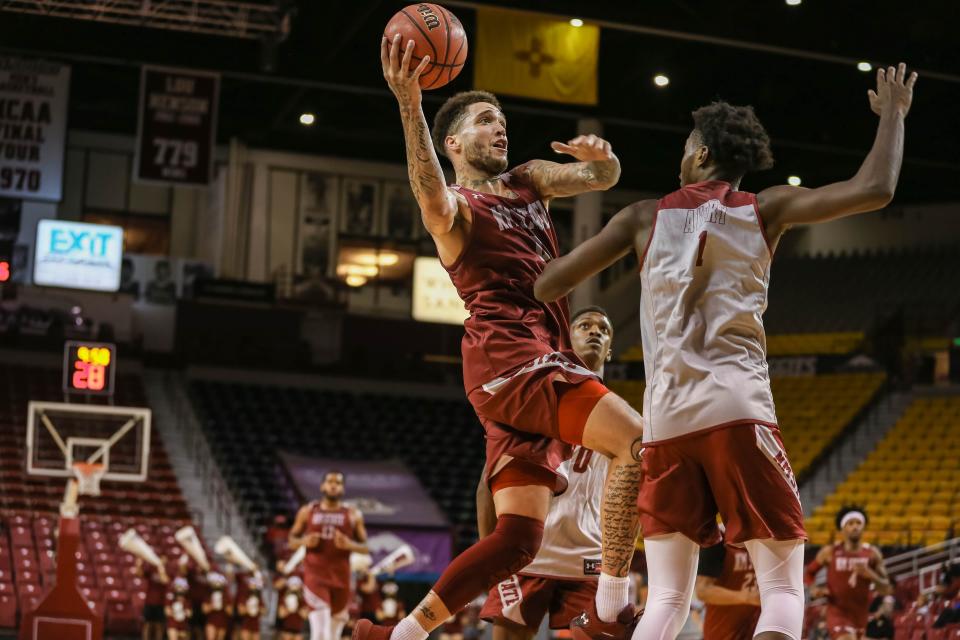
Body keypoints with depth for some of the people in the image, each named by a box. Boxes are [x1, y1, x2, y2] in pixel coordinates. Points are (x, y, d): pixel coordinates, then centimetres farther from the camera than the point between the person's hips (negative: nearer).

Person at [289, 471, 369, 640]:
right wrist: (304, 541, -10)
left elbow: (365, 547, 7)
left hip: (340, 577, 2)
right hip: (315, 574, -2)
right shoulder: (307, 511, 7)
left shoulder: (353, 515, 6)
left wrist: (349, 545, -14)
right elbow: (292, 541, 12)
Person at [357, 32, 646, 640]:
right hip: (509, 356, -8)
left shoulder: (529, 181, 26)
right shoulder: (456, 205, 3)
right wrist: (409, 104, -37)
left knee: (519, 536, 2)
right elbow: (435, 202, -22)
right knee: (638, 440, -24)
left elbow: (603, 178, 17)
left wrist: (601, 154, -9)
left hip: (547, 363, 8)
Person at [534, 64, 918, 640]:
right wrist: (893, 113, 18)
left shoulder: (645, 218, 11)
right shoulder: (765, 211, 8)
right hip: (739, 410, -2)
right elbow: (875, 189, 2)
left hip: (665, 418, 2)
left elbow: (550, 285, 11)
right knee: (784, 585, 2)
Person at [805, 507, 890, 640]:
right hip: (838, 611, -4)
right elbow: (809, 572, 11)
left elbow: (885, 584, 1)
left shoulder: (872, 553, 0)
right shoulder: (830, 552, -4)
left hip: (861, 612, 4)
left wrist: (870, 574, -19)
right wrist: (813, 589, -9)